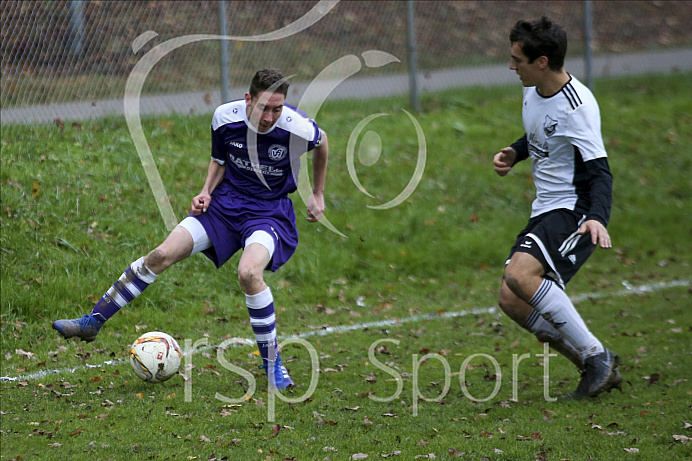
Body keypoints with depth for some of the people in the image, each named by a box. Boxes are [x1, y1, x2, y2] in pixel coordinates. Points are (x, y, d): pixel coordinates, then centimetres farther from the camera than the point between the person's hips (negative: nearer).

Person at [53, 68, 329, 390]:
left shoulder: (298, 127, -22)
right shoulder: (225, 117, -13)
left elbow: (322, 142, 4)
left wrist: (318, 195, 12)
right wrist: (206, 191, -7)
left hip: (271, 212, -4)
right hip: (226, 202, 4)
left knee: (249, 272, -32)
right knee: (163, 255, -10)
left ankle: (272, 363, -13)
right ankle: (93, 321, 1)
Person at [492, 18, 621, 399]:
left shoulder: (577, 105, -20)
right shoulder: (533, 92, 7)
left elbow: (599, 170, -22)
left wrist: (597, 217, -38)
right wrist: (513, 154, 8)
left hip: (575, 210, -9)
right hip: (545, 211, 9)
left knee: (520, 274, -30)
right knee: (511, 301, 0)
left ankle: (595, 355, -18)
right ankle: (595, 368, 9)